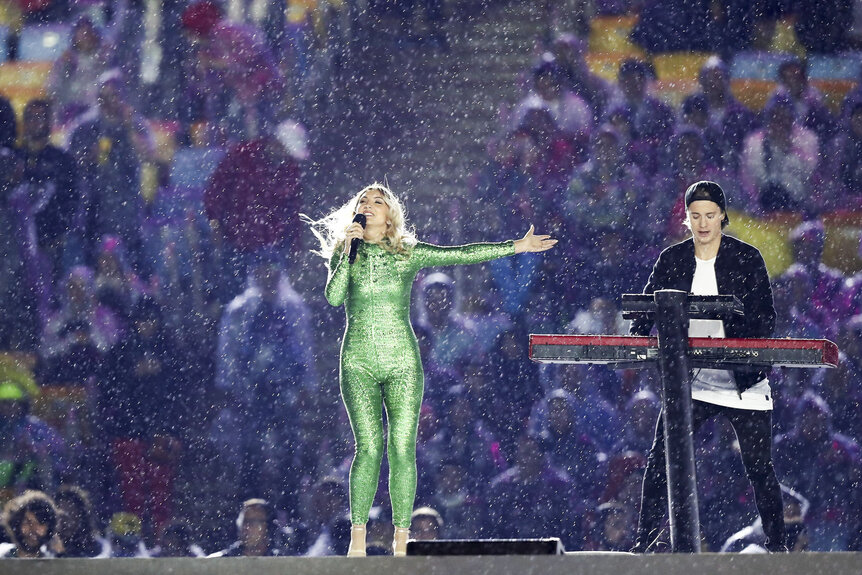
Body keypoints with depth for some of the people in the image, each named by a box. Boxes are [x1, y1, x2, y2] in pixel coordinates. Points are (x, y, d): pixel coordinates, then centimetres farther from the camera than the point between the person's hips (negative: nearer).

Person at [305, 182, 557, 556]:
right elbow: (334, 297, -8)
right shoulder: (343, 256, 8)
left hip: (402, 363, 1)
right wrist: (347, 251, -12)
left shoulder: (408, 254, 6)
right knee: (369, 448, -10)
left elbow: (464, 254, 6)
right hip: (359, 361, -1)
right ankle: (358, 537, -3)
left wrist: (517, 246, 3)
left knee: (402, 449, -5)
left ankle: (401, 540, -3)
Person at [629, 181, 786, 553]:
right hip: (690, 380, 2)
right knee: (660, 459, -7)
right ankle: (644, 544, 1)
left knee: (759, 466, 2)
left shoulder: (747, 258, -2)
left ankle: (777, 547, 15)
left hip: (744, 381, -2)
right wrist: (639, 339, -18)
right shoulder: (672, 260, 5)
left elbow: (766, 317, -7)